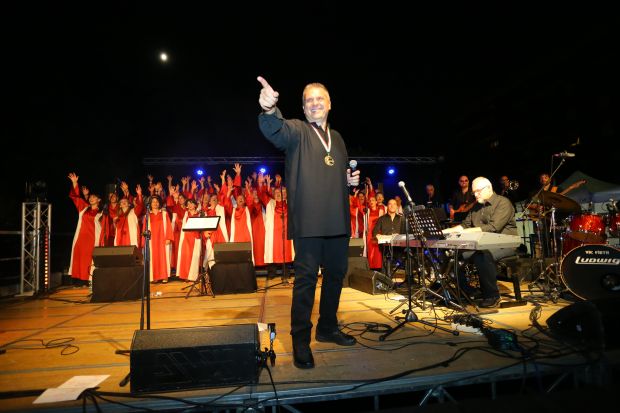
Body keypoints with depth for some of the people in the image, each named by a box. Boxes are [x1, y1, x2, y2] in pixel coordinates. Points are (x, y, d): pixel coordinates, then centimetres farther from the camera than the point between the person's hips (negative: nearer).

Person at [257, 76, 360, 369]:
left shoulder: (337, 138, 20)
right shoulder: (296, 130, 1)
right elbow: (275, 130, -24)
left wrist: (351, 180, 7)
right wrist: (269, 109, -45)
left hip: (338, 220, 7)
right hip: (309, 220, -6)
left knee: (336, 274, 14)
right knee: (306, 278, -4)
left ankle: (327, 328, 33)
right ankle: (300, 341, 11)